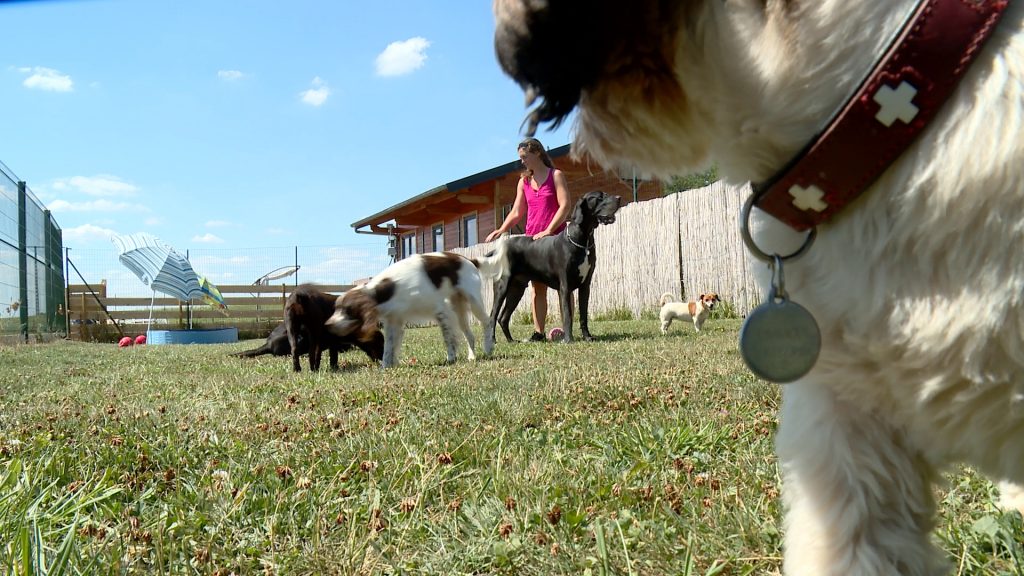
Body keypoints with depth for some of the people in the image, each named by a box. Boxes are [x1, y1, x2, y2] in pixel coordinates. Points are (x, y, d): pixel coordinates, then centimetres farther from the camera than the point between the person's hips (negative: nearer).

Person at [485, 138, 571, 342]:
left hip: (556, 236, -5)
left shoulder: (556, 175, 0)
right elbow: (516, 212, 12)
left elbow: (565, 205, -10)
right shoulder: (524, 182, 14)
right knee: (537, 287, 2)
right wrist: (501, 230, -5)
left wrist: (548, 231, -19)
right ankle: (538, 332, 2)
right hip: (532, 239, 5)